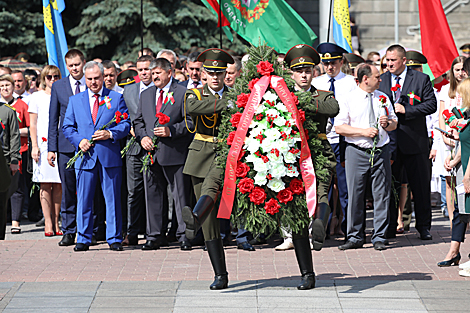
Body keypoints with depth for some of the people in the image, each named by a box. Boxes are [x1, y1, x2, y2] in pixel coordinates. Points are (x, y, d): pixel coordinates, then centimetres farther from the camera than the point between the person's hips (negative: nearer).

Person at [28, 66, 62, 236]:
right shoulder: (37, 97, 7)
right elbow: (33, 124, 5)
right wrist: (34, 146, -4)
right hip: (43, 144, -2)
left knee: (58, 185, 0)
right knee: (45, 184, -5)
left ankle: (55, 222, 5)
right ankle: (48, 223, -3)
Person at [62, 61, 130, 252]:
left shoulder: (116, 98, 8)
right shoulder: (75, 100, 13)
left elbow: (126, 124, 4)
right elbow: (67, 127, 11)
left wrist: (110, 133, -14)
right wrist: (79, 140, -7)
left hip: (110, 157, -1)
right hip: (85, 157, 1)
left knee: (113, 199, 2)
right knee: (83, 200, 3)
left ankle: (114, 239, 8)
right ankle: (83, 239, 10)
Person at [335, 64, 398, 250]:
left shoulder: (383, 98, 11)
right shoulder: (348, 100, -1)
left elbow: (394, 123, 18)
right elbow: (339, 127, -6)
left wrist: (387, 124, -5)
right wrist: (363, 132, -14)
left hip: (381, 151, 3)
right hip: (357, 151, -3)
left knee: (382, 195, 2)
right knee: (355, 195, -1)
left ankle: (379, 237, 10)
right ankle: (355, 237, 9)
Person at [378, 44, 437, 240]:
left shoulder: (421, 79, 1)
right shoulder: (380, 81, 9)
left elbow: (431, 104, -5)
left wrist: (406, 110, -14)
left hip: (414, 140, -2)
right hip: (388, 141, 2)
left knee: (421, 186, 3)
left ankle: (423, 226, 13)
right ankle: (390, 228, 13)